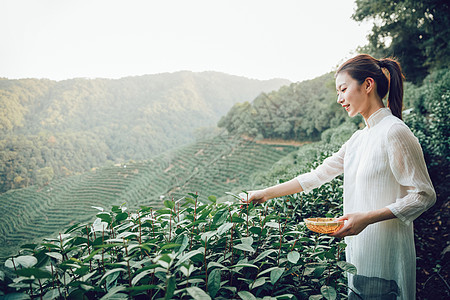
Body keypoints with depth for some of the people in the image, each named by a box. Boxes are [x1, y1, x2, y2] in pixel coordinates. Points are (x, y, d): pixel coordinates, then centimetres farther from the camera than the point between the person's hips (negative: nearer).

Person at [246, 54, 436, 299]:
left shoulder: (394, 132, -15)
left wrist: (367, 217, -23)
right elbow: (318, 175, 12)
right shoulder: (359, 138, 10)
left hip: (384, 260, -7)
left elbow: (424, 195, -15)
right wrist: (266, 194, 10)